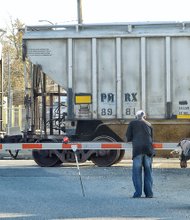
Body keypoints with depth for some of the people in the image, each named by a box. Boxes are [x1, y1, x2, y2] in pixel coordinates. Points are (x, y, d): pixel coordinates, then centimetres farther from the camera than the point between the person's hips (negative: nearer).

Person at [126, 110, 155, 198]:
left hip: (137, 149, -3)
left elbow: (128, 138, 10)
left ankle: (138, 193, -5)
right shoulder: (149, 124, 21)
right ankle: (149, 193, 4)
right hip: (148, 148, 3)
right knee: (148, 171, 7)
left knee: (137, 171, 0)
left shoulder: (132, 123, 12)